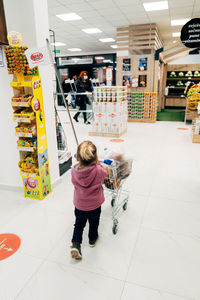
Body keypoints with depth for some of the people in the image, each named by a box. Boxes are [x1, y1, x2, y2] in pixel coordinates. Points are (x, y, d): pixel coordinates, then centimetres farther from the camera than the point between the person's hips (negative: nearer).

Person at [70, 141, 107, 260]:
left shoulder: (74, 170, -21)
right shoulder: (98, 170, -29)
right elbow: (105, 173, -5)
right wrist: (97, 163, 9)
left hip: (79, 204, 1)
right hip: (95, 204, -1)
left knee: (79, 223, 24)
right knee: (94, 223, 27)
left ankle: (75, 244, 15)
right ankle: (92, 239, 49)